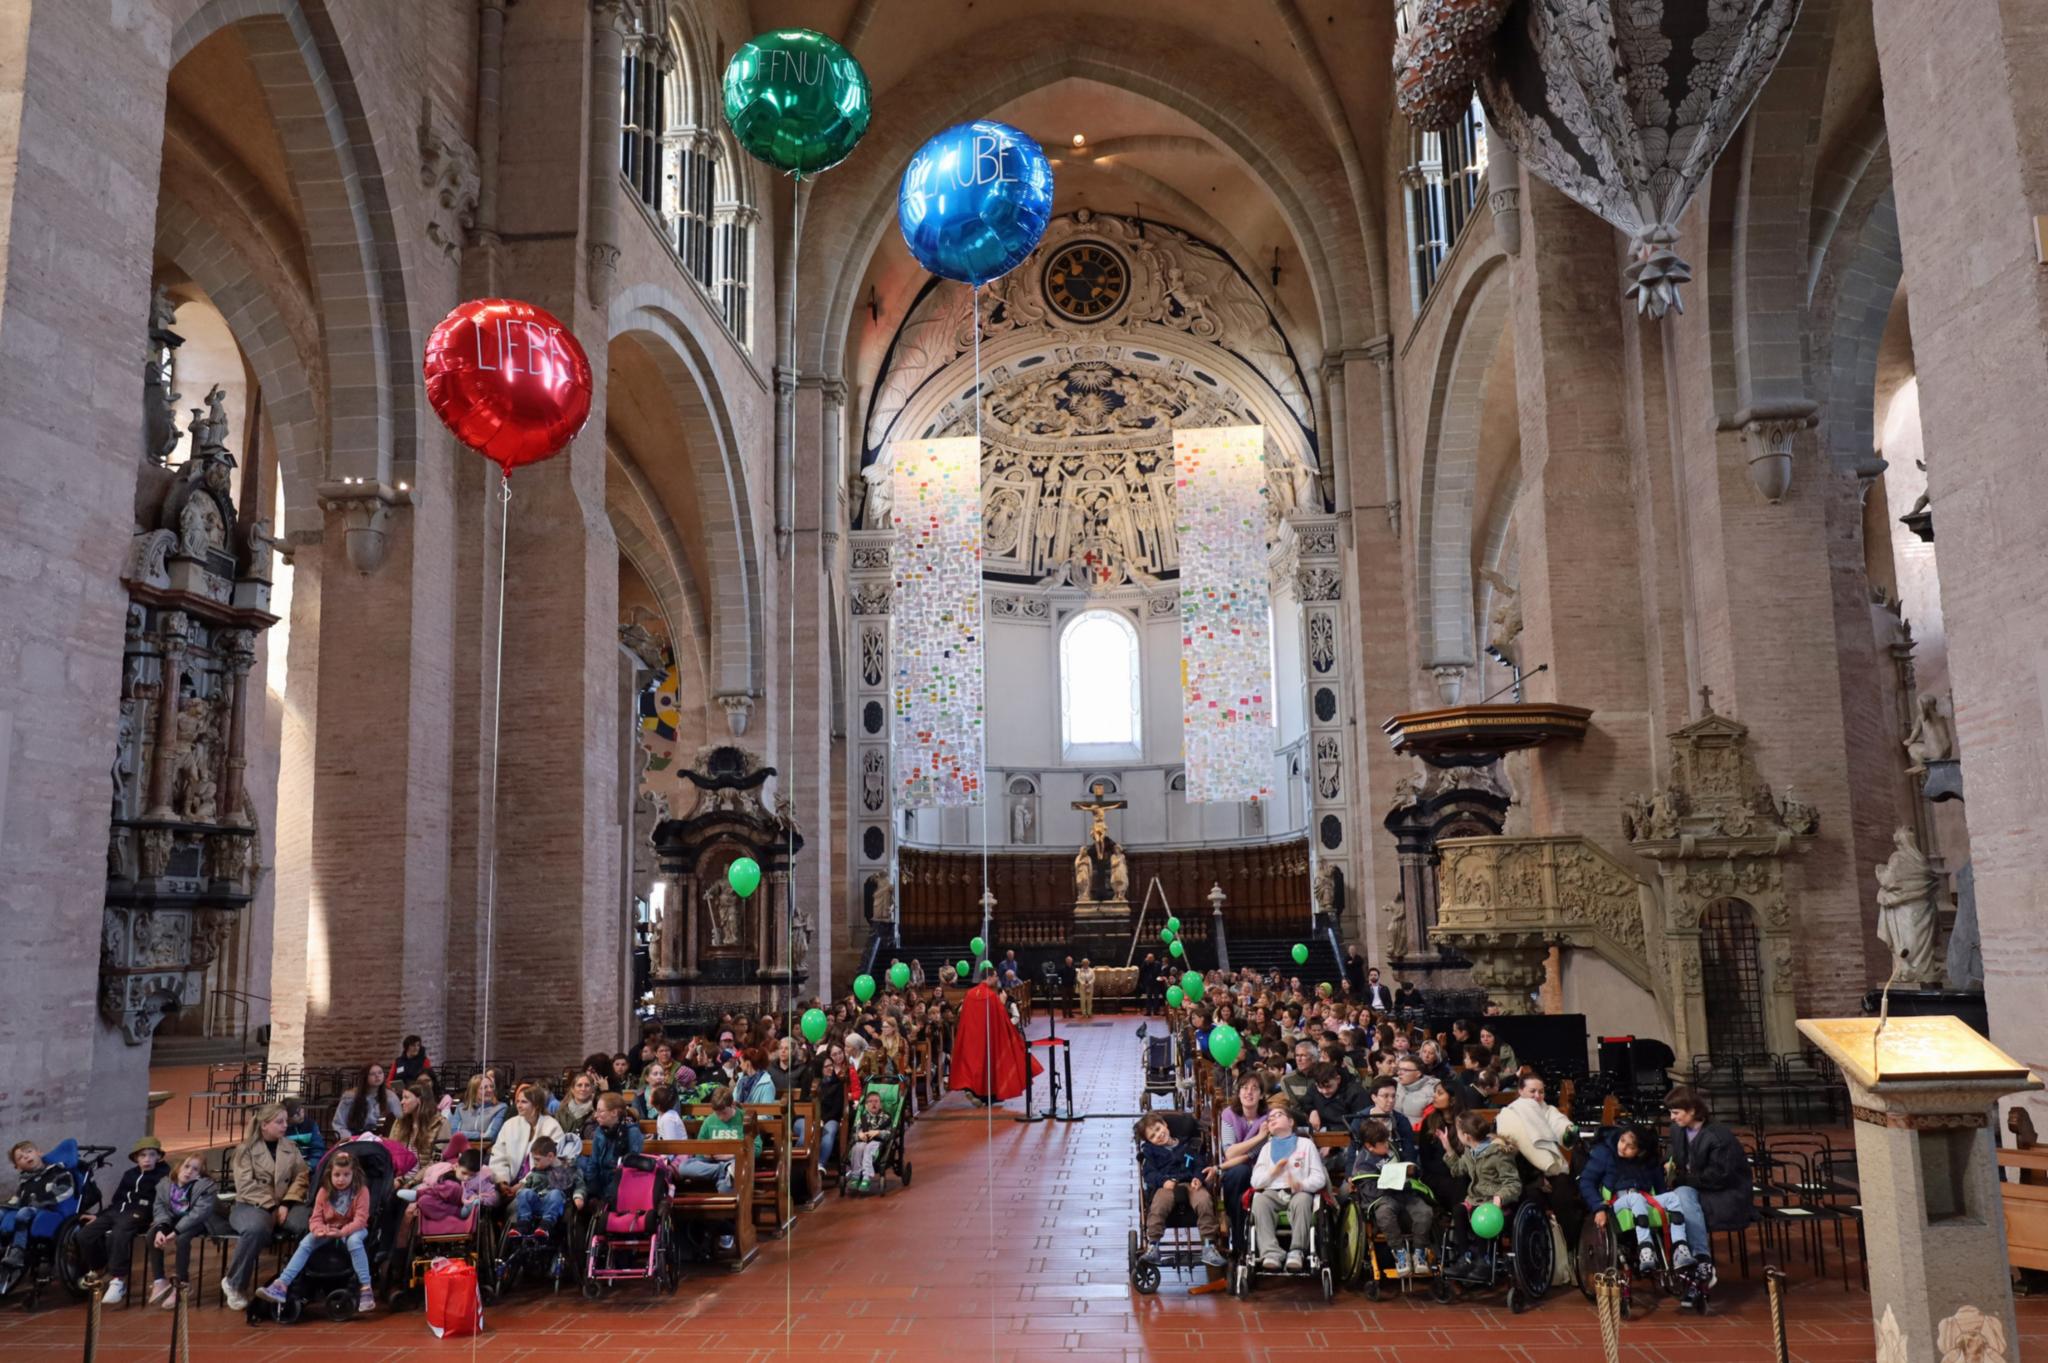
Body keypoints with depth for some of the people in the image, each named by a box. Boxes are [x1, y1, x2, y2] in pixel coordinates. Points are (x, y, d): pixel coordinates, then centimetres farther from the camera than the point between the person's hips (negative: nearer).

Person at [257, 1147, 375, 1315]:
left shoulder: (361, 1191, -12)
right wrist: (319, 1230, -26)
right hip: (328, 1230, 4)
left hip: (353, 1230, -4)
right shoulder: (324, 1192, -1)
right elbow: (316, 1218, -1)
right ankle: (281, 1285, -28)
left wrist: (342, 1232, -34)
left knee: (354, 1240, -38)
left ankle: (365, 1289, -40)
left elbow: (360, 1220, -18)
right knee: (305, 1243, -22)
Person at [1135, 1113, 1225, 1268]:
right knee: (1158, 1206, -35)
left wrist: (1198, 1177, -7)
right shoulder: (1150, 1151, 22)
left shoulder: (1187, 1146, 26)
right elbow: (1149, 1172, 8)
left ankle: (1209, 1246, -26)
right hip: (1166, 1185, -1)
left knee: (1204, 1201, -31)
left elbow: (1199, 1164, 17)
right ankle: (1152, 1247, -32)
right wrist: (1163, 1180, -13)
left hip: (1191, 1184, 1)